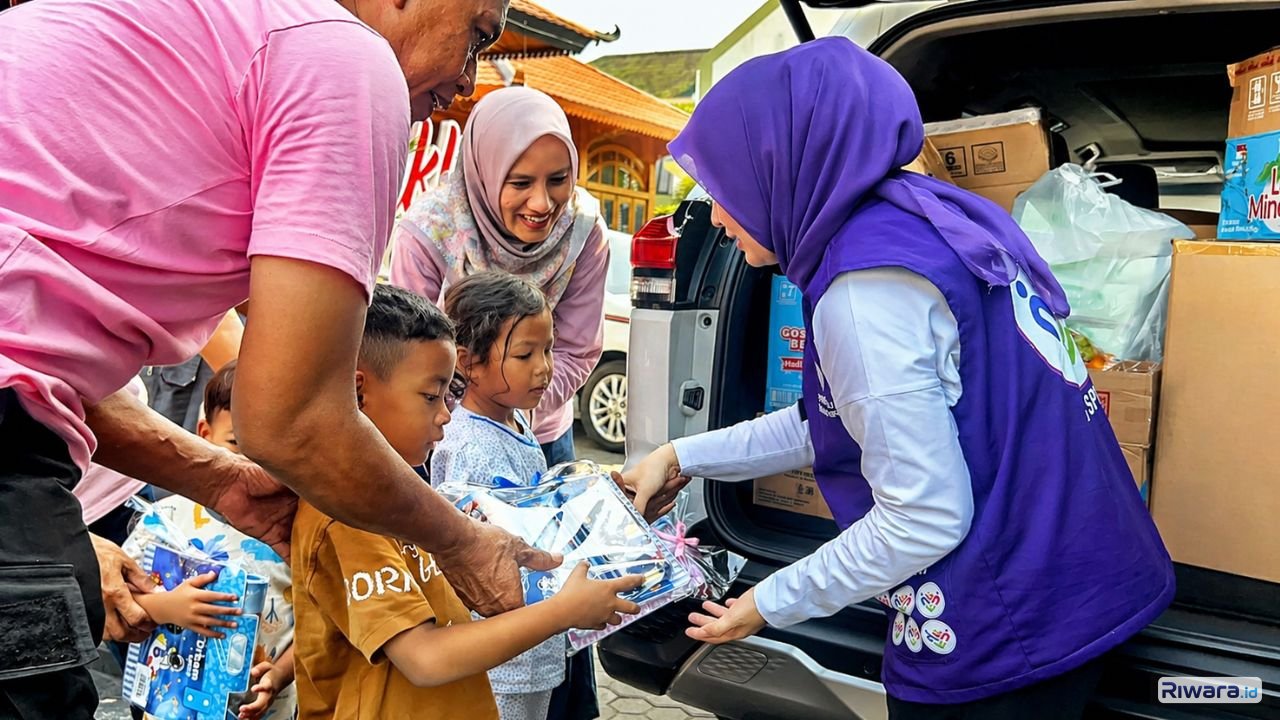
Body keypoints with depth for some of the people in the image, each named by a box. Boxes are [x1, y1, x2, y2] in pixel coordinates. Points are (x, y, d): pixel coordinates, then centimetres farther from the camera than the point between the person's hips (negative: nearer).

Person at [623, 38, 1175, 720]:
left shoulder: (867, 283, -24)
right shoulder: (917, 216, 4)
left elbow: (925, 519, -21)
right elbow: (832, 421, 12)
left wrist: (772, 603, -9)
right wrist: (685, 456, 15)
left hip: (1005, 639, -9)